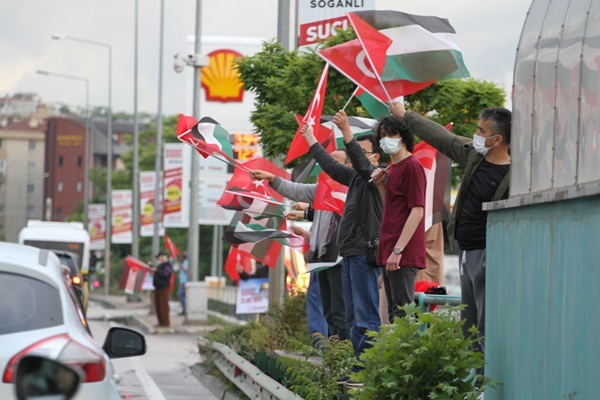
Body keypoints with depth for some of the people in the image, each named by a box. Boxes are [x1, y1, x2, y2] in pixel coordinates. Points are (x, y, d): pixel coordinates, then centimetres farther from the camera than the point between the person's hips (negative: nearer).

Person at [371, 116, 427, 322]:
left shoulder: (412, 166, -9)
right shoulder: (392, 169, 18)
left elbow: (417, 210, -16)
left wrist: (398, 250, -20)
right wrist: (381, 184, 9)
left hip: (404, 255, -10)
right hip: (389, 254, 10)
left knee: (402, 313, -11)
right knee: (394, 314, 10)